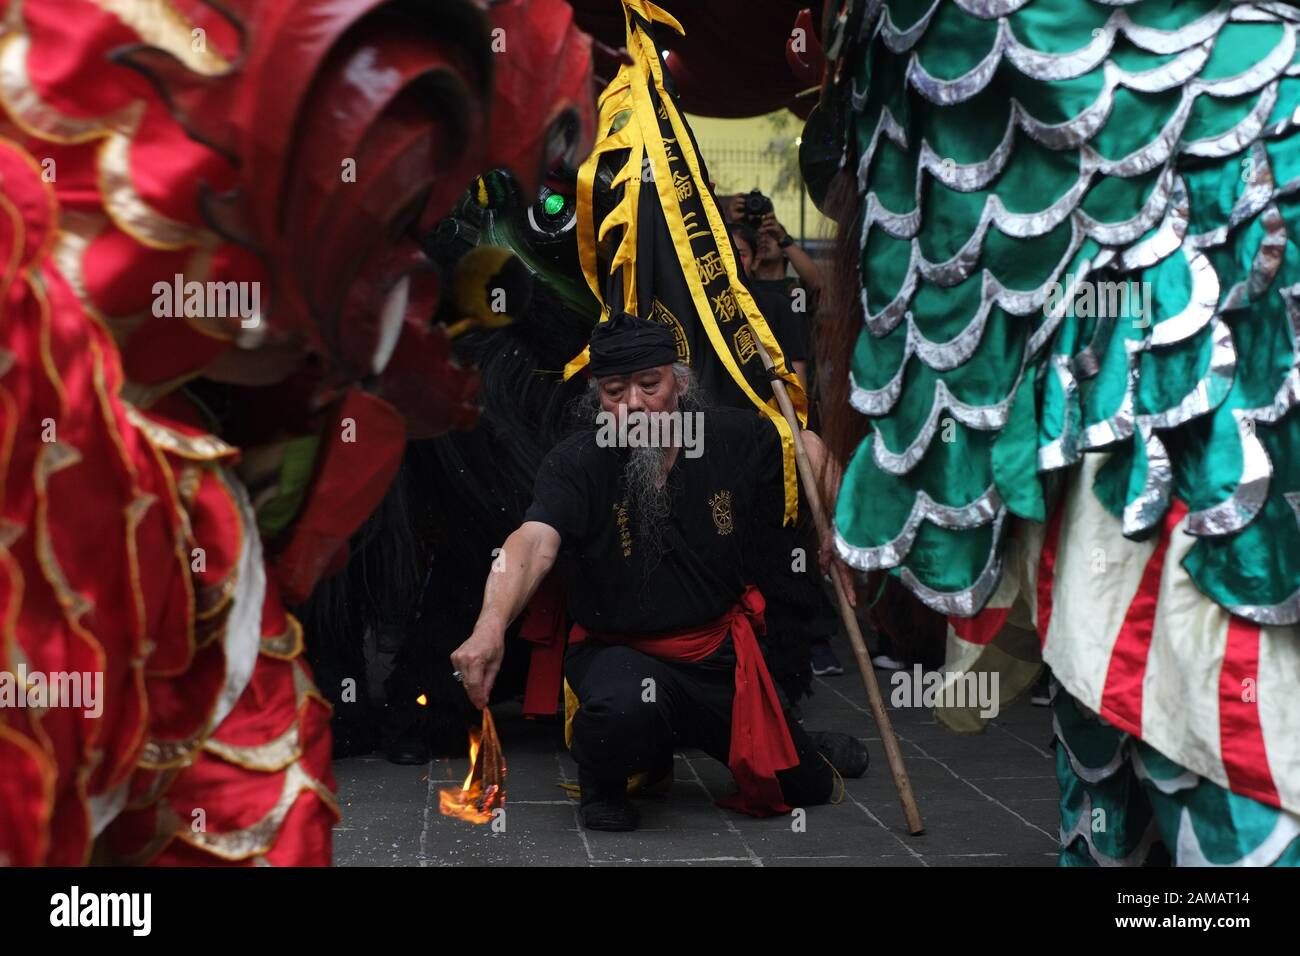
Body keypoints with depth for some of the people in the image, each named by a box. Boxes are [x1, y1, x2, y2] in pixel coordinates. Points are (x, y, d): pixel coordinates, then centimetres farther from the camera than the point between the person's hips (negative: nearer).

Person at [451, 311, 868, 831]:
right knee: (623, 704, -41)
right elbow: (534, 542, -39)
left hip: (720, 649, 4)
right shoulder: (576, 463, -21)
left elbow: (812, 448, 10)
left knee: (806, 788, 12)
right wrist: (491, 626, -56)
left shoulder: (738, 437, -11)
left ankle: (805, 748, 54)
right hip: (616, 648, -3)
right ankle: (601, 781, -2)